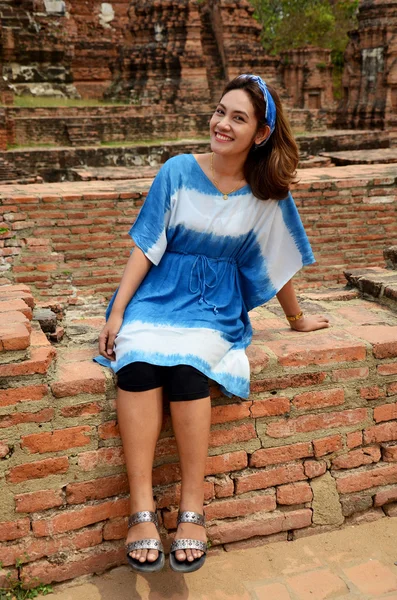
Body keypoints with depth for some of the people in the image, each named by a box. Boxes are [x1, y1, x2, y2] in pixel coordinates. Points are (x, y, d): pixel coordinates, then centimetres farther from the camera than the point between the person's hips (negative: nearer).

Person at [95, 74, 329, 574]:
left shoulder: (267, 195, -1)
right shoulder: (178, 172, -2)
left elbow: (276, 266, 11)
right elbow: (146, 247, -1)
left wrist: (296, 319, 20)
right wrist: (116, 314, -6)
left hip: (215, 307, 0)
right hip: (158, 294, 1)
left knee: (186, 363, -32)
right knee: (138, 358, -31)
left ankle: (192, 509, -19)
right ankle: (141, 509, -24)